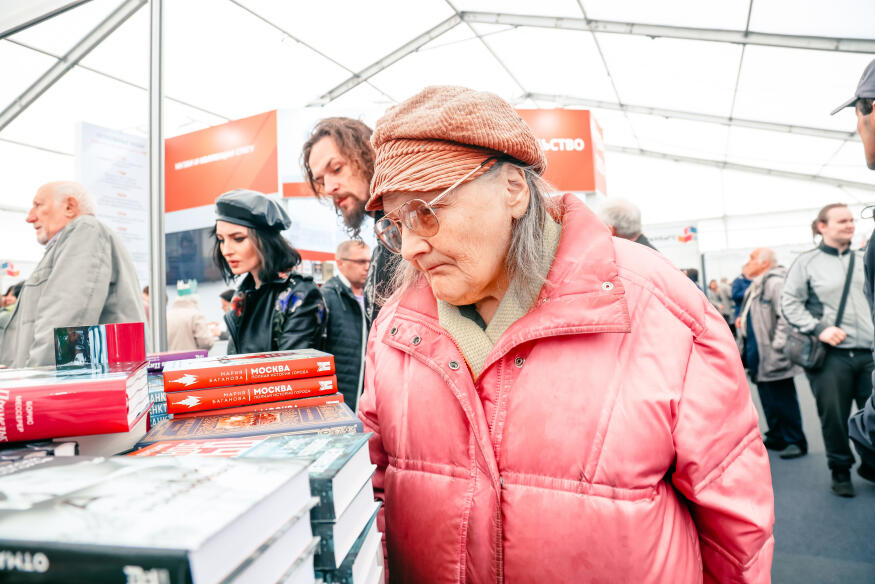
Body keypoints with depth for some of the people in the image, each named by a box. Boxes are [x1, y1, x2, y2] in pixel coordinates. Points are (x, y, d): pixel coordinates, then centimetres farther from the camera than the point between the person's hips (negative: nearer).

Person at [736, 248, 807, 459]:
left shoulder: (776, 283, -16)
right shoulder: (756, 287, 16)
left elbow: (786, 316, -24)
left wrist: (777, 346, -24)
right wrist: (743, 320, 13)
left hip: (773, 358, -10)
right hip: (759, 355, 10)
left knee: (783, 400, 0)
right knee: (769, 400, 17)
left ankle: (795, 441, 12)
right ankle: (776, 437, 28)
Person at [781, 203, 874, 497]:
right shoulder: (807, 262, 0)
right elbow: (790, 303, -2)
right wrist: (819, 328, -12)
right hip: (831, 355, -3)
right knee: (834, 416, 6)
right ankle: (840, 471, 24)